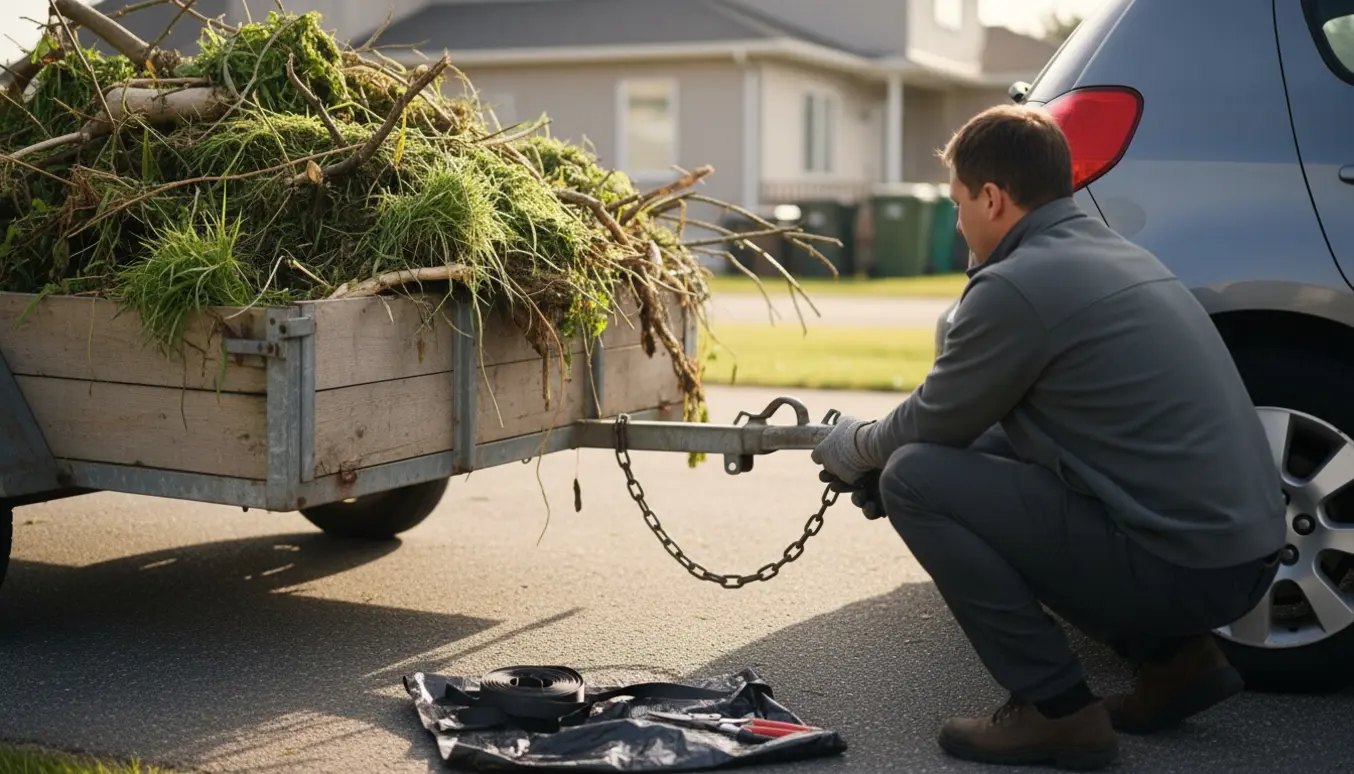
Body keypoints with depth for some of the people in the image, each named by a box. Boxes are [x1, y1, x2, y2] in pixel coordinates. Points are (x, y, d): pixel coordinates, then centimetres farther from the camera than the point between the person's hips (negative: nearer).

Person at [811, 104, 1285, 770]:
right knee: (987, 458, 23)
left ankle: (1056, 710, -2)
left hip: (1180, 567, -9)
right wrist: (878, 445, 28)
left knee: (914, 479, -7)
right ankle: (1173, 656, 19)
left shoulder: (1018, 284, -14)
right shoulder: (1113, 253, 15)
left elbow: (933, 425, -1)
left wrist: (854, 450, 19)